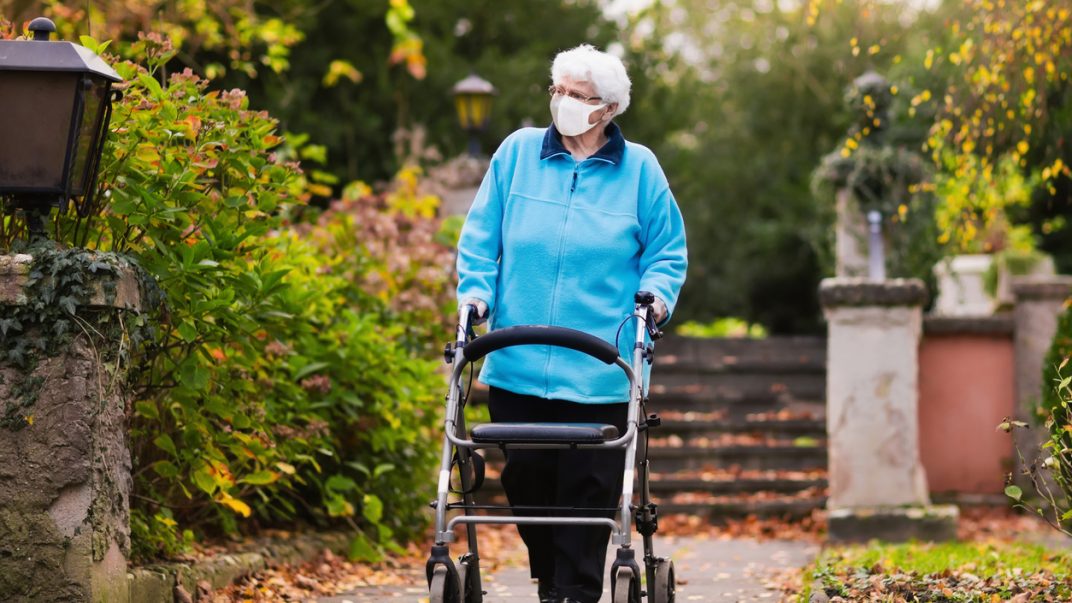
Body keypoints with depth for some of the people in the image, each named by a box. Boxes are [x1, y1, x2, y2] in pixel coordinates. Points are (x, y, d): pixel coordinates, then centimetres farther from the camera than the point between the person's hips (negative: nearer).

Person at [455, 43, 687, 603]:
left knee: (587, 493, -4)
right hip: (517, 365, 2)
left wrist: (656, 295, -7)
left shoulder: (638, 168, 5)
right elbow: (481, 236, 11)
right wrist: (475, 290, -3)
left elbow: (668, 251, 11)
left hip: (599, 373, -2)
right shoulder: (517, 151, 7)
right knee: (526, 484, 6)